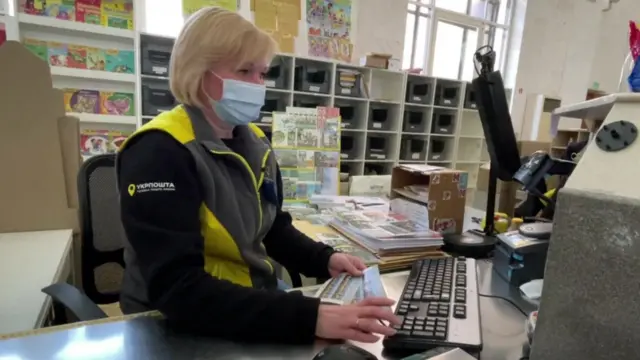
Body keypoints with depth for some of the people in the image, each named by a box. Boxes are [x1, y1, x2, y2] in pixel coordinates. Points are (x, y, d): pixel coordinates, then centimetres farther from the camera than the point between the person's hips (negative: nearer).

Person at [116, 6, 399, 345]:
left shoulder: (254, 143, 2)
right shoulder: (160, 152, -20)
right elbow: (177, 289, -28)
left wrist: (324, 259, -3)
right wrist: (311, 319, -34)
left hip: (255, 306, 6)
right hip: (178, 328, -5)